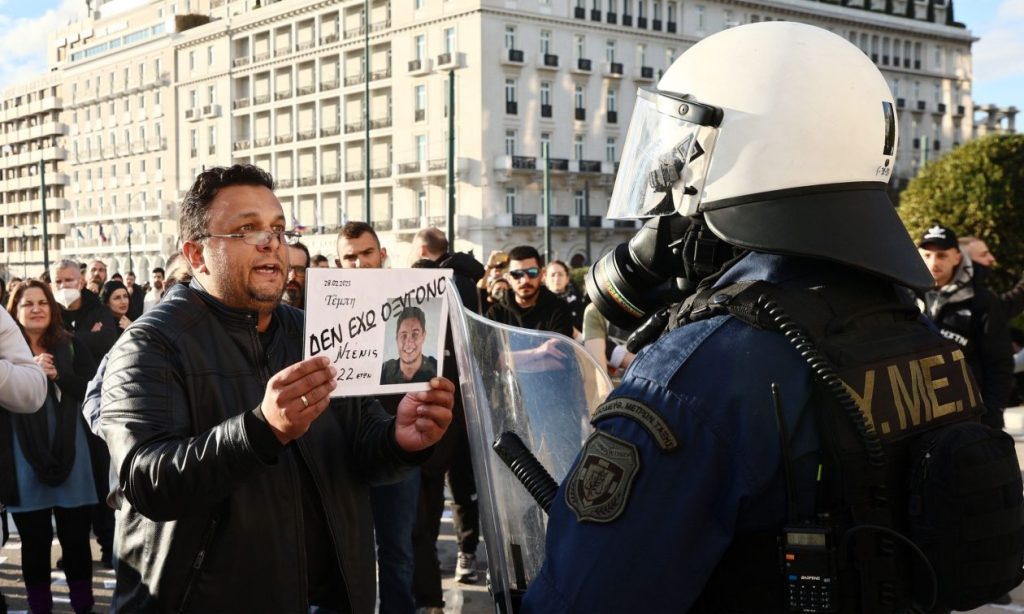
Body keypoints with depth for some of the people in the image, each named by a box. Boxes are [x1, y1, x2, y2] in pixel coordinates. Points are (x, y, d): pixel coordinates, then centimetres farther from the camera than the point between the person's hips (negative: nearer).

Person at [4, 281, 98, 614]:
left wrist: (57, 374, -18)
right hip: (25, 461, 0)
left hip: (68, 455, 0)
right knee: (35, 541, 9)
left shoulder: (72, 346, 4)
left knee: (76, 537, 5)